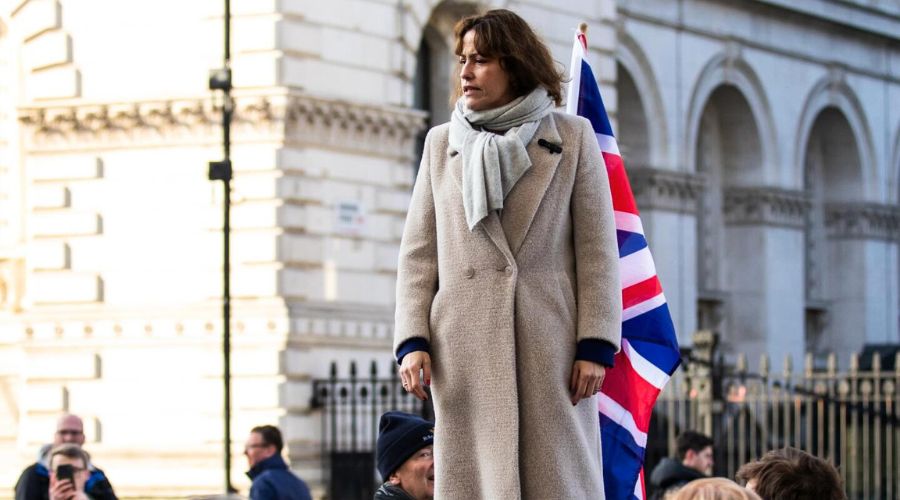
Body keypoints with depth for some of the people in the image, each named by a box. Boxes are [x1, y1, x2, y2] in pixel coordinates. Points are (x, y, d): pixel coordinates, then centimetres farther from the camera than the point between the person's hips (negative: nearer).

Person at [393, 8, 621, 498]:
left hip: (550, 347, -2)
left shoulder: (573, 137, 8)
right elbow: (418, 253, 12)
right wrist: (412, 340, -1)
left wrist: (595, 344, -5)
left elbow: (597, 248, 4)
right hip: (466, 351, 2)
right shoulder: (441, 143, 15)